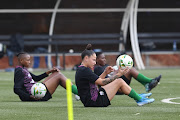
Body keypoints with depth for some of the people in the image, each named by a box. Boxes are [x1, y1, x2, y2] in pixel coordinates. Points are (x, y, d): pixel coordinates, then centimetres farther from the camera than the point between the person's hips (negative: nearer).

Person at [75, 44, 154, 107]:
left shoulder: (81, 70, 15)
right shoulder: (84, 70, -17)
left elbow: (97, 80, 22)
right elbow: (102, 82, -16)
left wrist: (105, 73, 8)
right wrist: (118, 74, -10)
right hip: (93, 102, -11)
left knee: (117, 82, 19)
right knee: (120, 81, -6)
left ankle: (138, 96, 24)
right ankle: (140, 100, 5)